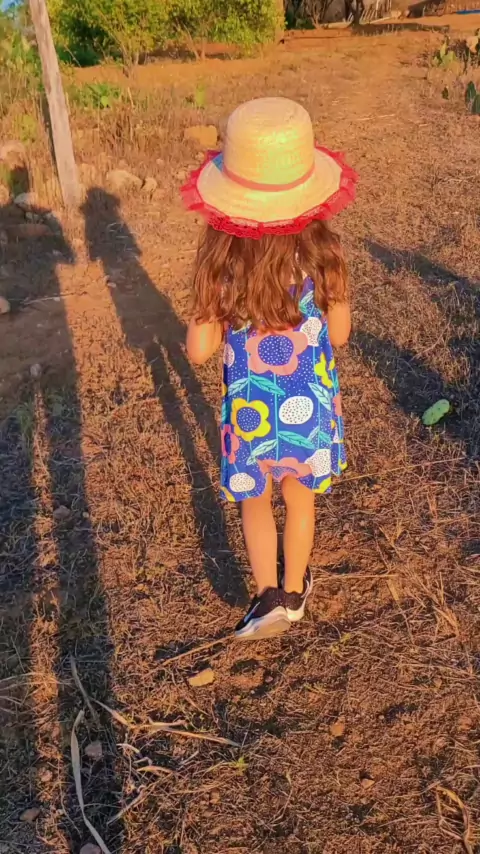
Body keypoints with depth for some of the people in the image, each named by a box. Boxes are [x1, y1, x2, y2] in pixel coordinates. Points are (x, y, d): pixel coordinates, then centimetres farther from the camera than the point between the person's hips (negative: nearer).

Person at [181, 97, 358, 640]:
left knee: (254, 501, 25)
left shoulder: (219, 260, -19)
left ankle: (269, 595, 17)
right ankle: (294, 590, 44)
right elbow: (339, 334, -5)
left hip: (250, 408, -1)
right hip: (311, 403, 2)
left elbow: (199, 350, -14)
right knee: (299, 495, 25)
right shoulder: (321, 252, -17)